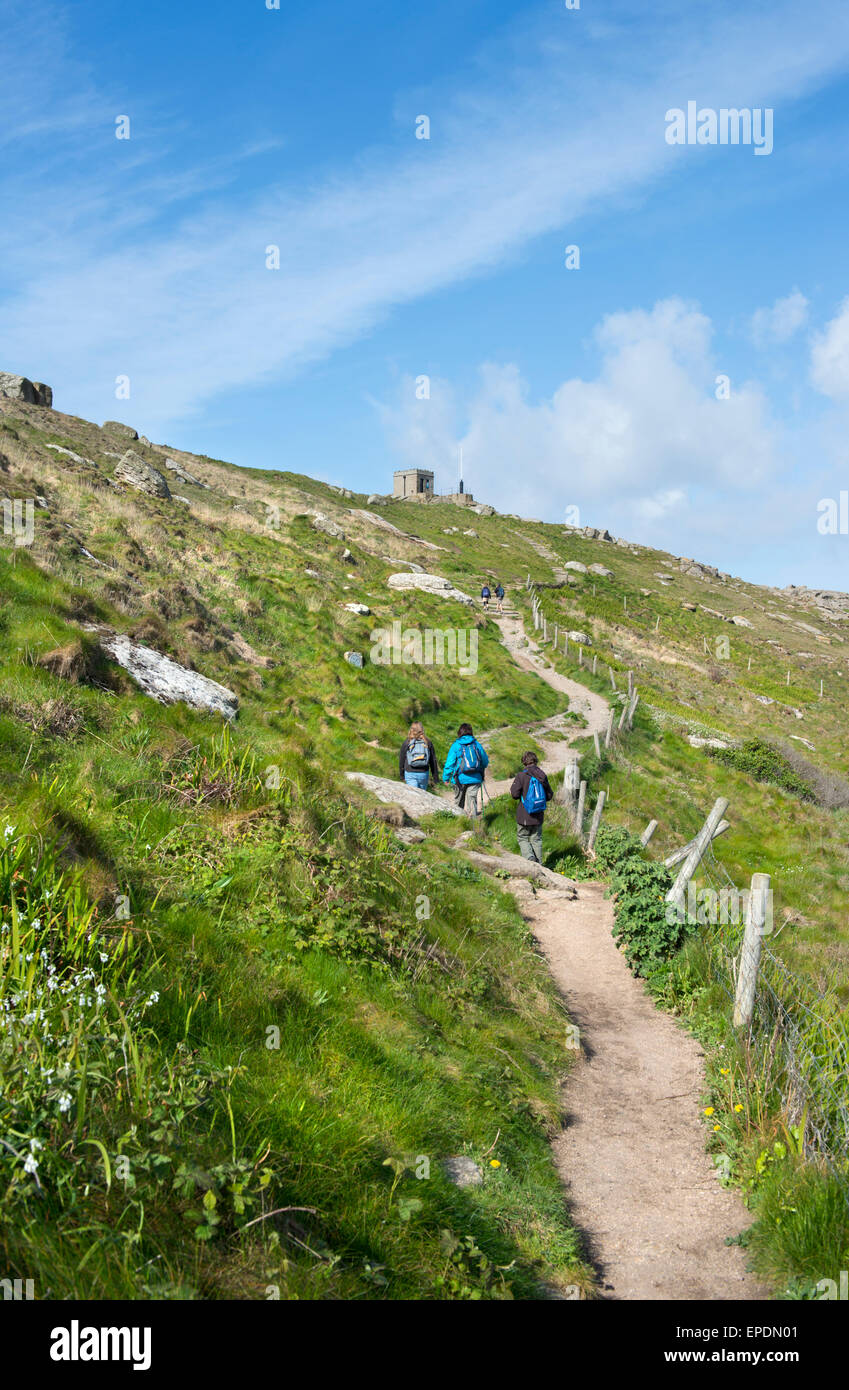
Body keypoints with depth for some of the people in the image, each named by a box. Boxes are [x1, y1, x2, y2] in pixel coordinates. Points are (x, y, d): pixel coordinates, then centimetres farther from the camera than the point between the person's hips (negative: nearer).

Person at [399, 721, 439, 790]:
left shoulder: (406, 742, -1)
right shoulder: (427, 742, 1)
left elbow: (401, 760, 6)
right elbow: (433, 761, 5)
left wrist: (401, 775, 19)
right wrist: (435, 776, 12)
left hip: (410, 774, -1)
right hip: (424, 774, 1)